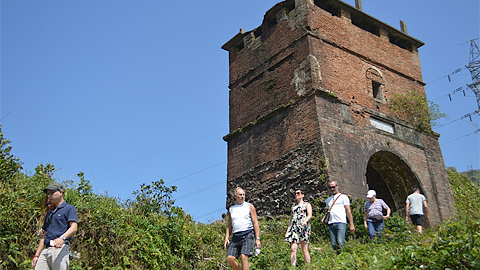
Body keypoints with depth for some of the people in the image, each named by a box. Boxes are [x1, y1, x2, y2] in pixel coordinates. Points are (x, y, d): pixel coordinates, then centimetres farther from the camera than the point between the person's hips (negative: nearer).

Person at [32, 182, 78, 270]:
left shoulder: (69, 209, 7)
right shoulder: (49, 213, 29)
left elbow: (74, 227, -10)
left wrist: (62, 238, -28)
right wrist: (36, 255, 20)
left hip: (60, 248, -7)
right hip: (46, 250, 7)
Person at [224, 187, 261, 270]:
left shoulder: (249, 206, 9)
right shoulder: (231, 209, 19)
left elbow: (255, 223, 3)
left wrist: (257, 238, -6)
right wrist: (226, 238, 8)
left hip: (248, 235, -4)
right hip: (235, 237, 4)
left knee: (243, 257, -20)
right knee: (230, 258, -11)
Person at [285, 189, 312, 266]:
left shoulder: (307, 204, 8)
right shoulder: (293, 206, 23)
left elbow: (310, 215, -7)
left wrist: (305, 221, -29)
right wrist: (288, 230, 20)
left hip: (304, 228, -4)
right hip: (294, 229, 4)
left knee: (304, 250, -4)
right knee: (293, 249, -9)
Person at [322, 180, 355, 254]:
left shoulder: (343, 197, 8)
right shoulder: (328, 199, 25)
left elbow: (348, 211, 2)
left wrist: (351, 224, -5)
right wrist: (324, 218, 5)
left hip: (341, 223, -5)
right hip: (331, 224, 5)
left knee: (340, 243, -17)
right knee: (334, 244, 0)